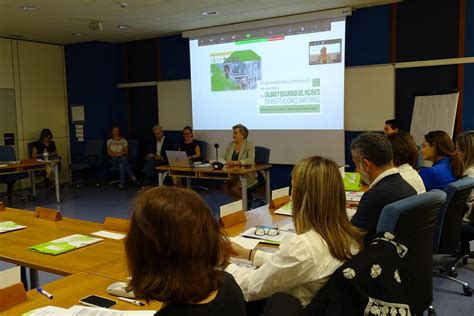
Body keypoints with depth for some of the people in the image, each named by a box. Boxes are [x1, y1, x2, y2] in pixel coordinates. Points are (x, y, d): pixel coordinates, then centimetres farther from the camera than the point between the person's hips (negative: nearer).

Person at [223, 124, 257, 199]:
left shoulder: (250, 145, -7)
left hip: (247, 175, -5)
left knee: (234, 188, -26)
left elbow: (250, 160, -22)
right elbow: (223, 158, 9)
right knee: (225, 187, -21)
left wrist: (235, 162, -34)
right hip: (232, 174, 5)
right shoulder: (230, 145, 8)